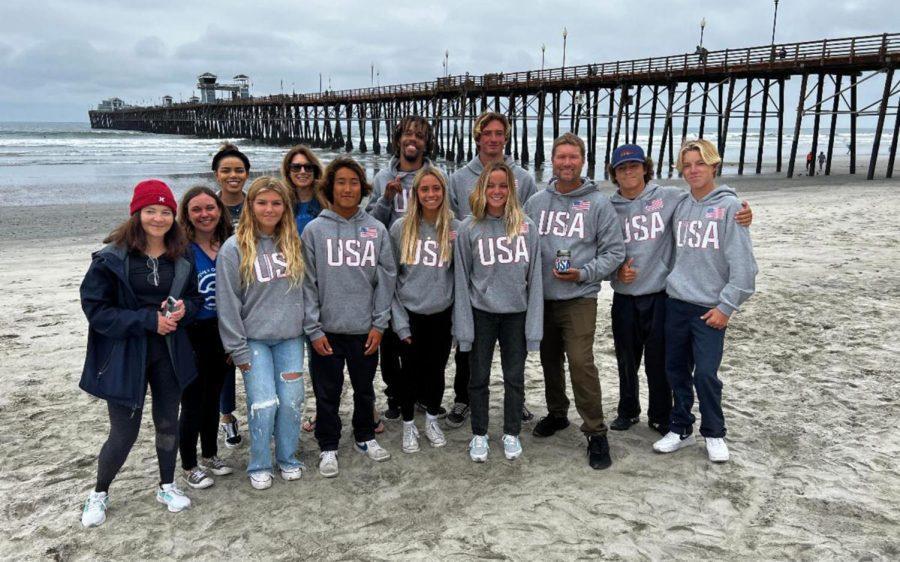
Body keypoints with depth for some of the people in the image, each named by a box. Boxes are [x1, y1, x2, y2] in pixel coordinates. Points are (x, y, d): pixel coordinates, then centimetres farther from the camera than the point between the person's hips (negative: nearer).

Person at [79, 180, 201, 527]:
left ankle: (167, 486, 38)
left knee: (168, 424, 15)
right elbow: (96, 308, -15)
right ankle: (99, 494, 33)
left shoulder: (181, 258, 0)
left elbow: (194, 297, 11)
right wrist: (149, 320, -21)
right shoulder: (112, 258, -13)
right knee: (124, 433, 5)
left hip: (168, 354, 4)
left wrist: (183, 309, -13)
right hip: (124, 357, -4)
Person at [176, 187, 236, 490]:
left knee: (213, 398, 19)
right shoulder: (181, 249, -13)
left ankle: (210, 456, 37)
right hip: (193, 336, -5)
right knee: (193, 404, 5)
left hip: (223, 334, 5)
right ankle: (189, 467, 24)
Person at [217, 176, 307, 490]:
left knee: (291, 401, 5)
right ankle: (259, 465, 17)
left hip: (290, 337, 3)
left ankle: (287, 459, 27)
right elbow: (227, 302, -7)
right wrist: (238, 349, -8)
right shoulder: (234, 248, -8)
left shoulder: (293, 244, 5)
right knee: (264, 404, -5)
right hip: (254, 339, -3)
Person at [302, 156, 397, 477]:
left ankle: (365, 437, 37)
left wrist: (379, 323, -3)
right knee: (327, 392, 9)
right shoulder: (314, 230, -3)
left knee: (365, 389, 17)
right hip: (328, 329, -2)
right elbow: (308, 283, -5)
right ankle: (328, 447, 26)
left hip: (365, 329, 2)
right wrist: (313, 329, -8)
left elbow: (386, 278, 2)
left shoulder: (376, 230, 2)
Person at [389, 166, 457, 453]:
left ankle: (432, 420, 36)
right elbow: (391, 277, -2)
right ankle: (408, 425, 30)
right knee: (410, 370, 9)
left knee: (436, 369, 14)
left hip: (442, 314, 1)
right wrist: (399, 320, -6)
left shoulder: (455, 229, -3)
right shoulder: (400, 228, -5)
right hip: (410, 313, -1)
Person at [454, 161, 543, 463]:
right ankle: (479, 435, 28)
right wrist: (463, 325, -6)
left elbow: (534, 276, -1)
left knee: (515, 378, 12)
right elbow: (462, 279, -2)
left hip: (516, 313, 1)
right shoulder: (469, 228, -4)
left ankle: (512, 434, 30)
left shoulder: (526, 226, -3)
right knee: (479, 378, 11)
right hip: (481, 313, 0)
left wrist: (534, 323, -5)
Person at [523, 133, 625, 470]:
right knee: (550, 360, 16)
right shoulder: (535, 202, 6)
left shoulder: (598, 203, -2)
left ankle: (596, 432, 3)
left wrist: (583, 274, -15)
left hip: (579, 298, -4)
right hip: (542, 297, 4)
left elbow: (614, 252, -2)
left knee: (581, 363, -10)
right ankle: (557, 414, 36)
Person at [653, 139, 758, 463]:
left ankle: (714, 434, 19)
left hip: (710, 307, -5)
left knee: (705, 373, -3)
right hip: (676, 302, 5)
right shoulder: (680, 207, 7)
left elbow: (742, 263, -10)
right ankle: (680, 428, 27)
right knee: (676, 370, 11)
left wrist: (726, 306, -12)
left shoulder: (729, 206, -8)